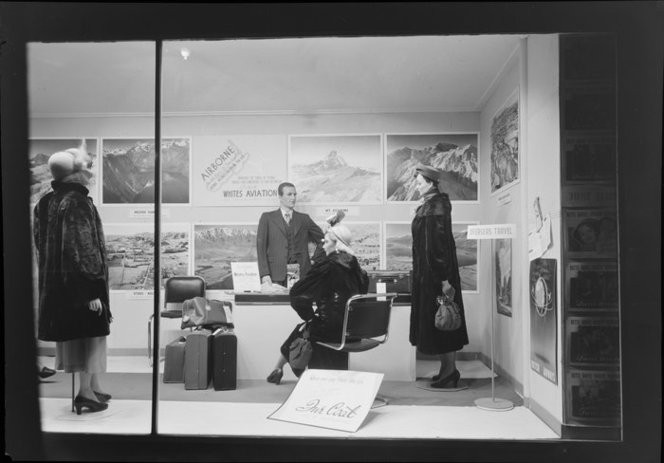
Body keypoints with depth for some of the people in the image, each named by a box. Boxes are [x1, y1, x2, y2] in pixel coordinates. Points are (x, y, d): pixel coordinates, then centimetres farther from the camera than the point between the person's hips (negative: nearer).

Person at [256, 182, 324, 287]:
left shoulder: (304, 218, 15)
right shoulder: (267, 217, 9)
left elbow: (323, 240, 17)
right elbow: (261, 247, 2)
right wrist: (265, 274, -8)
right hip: (276, 276, -1)